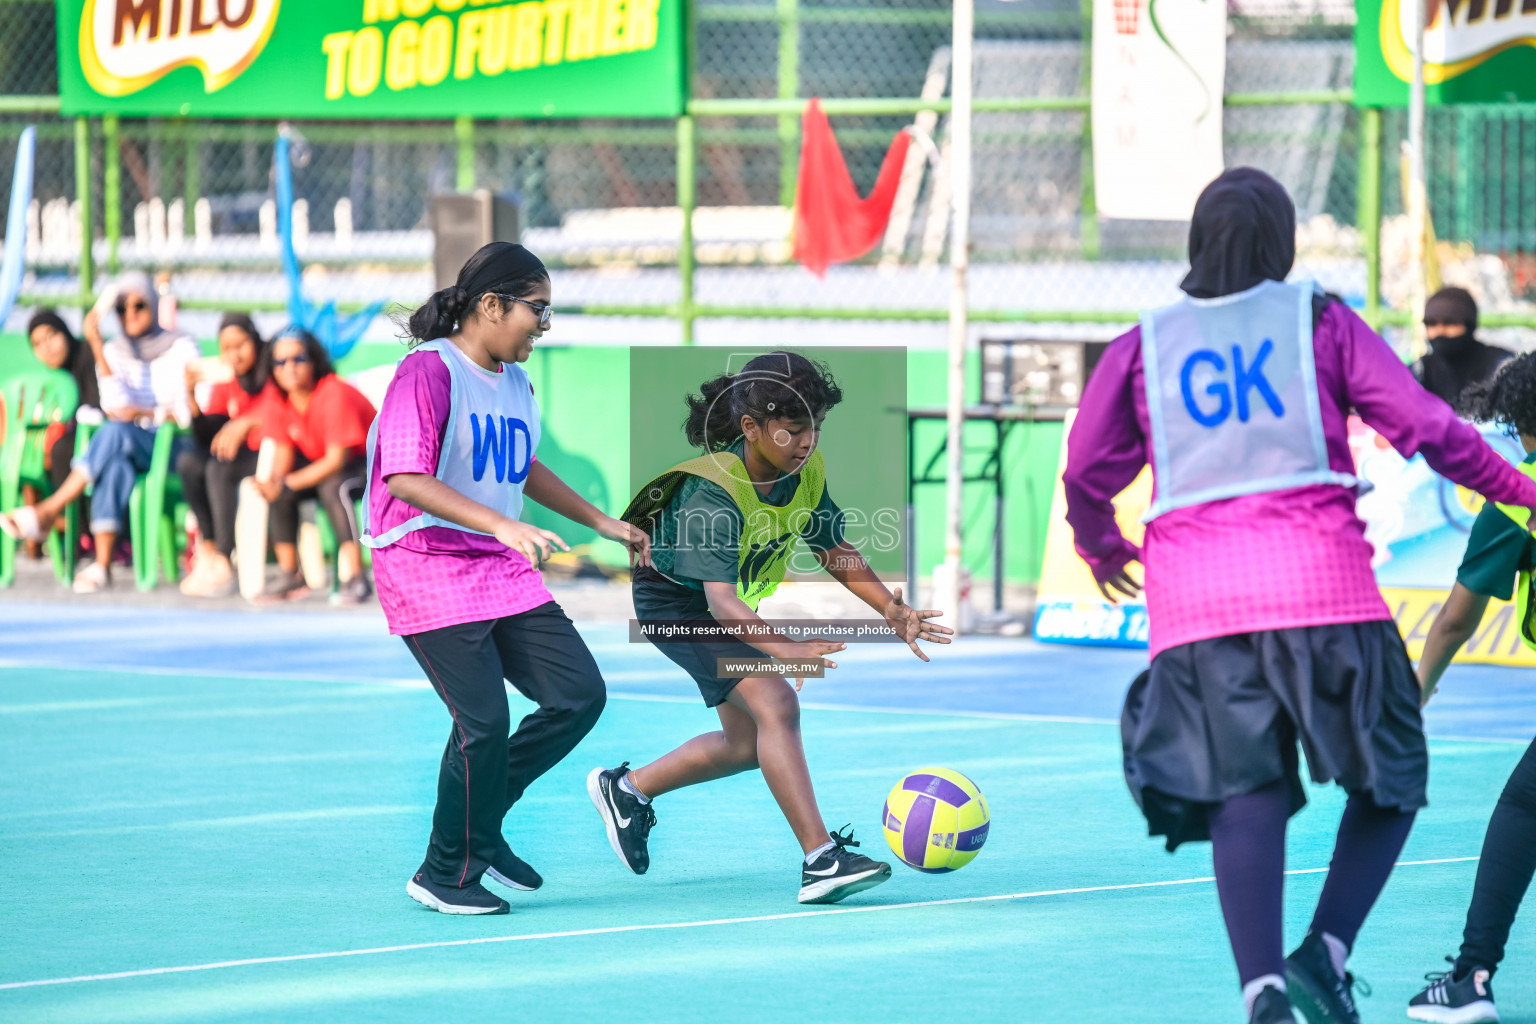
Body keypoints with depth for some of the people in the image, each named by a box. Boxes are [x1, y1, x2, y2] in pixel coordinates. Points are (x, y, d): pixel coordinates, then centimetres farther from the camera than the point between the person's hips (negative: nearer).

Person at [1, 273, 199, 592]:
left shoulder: (181, 348, 5)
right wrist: (96, 343, -7)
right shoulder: (113, 351, 15)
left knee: (116, 432, -36)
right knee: (115, 466, -37)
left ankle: (49, 510, -40)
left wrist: (147, 414, -18)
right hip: (126, 447, 3)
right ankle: (102, 565, -49)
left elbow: (195, 411, -2)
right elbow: (116, 405, -3)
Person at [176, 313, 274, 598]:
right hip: (241, 458, 6)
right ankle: (208, 549, -19)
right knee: (189, 462, -18)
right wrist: (192, 395, -12)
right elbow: (206, 437, 1)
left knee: (219, 468, -30)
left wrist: (246, 423, -31)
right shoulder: (224, 385, 9)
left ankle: (223, 564, -29)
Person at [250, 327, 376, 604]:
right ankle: (289, 574, -5)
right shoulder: (277, 401, -7)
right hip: (321, 463, 7)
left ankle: (355, 578, -33)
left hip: (369, 462, -7)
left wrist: (288, 484, -36)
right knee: (276, 488, -16)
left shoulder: (334, 394, -28)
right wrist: (275, 480, -29)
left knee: (333, 486, -35)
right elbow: (283, 450, -5)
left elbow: (337, 459, -29)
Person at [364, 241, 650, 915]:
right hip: (428, 569, -9)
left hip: (503, 570, 9)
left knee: (579, 695, 0)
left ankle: (480, 824, 16)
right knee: (485, 720, -14)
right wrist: (501, 524, -32)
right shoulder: (428, 372, -14)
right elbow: (403, 477, -25)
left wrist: (602, 523, 31)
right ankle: (446, 876, 3)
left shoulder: (514, 381, 14)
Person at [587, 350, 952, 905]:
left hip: (737, 602, 8)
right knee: (775, 702, -26)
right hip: (674, 602, -8)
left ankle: (626, 789, 35)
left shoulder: (807, 473, -13)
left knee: (747, 745, 15)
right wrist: (787, 647, -58)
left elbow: (835, 551, 3)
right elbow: (721, 600, -43)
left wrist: (892, 609, -11)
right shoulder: (715, 491, -35)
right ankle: (820, 860, -30)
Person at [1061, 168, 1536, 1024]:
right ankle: (1327, 950, -6)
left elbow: (1087, 476, 16)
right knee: (1390, 783, 11)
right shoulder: (1322, 323, 8)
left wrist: (1101, 547, 37)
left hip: (1196, 599, 2)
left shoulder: (1142, 349, 14)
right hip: (1321, 581, -2)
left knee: (1243, 798, -1)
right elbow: (1427, 428, 4)